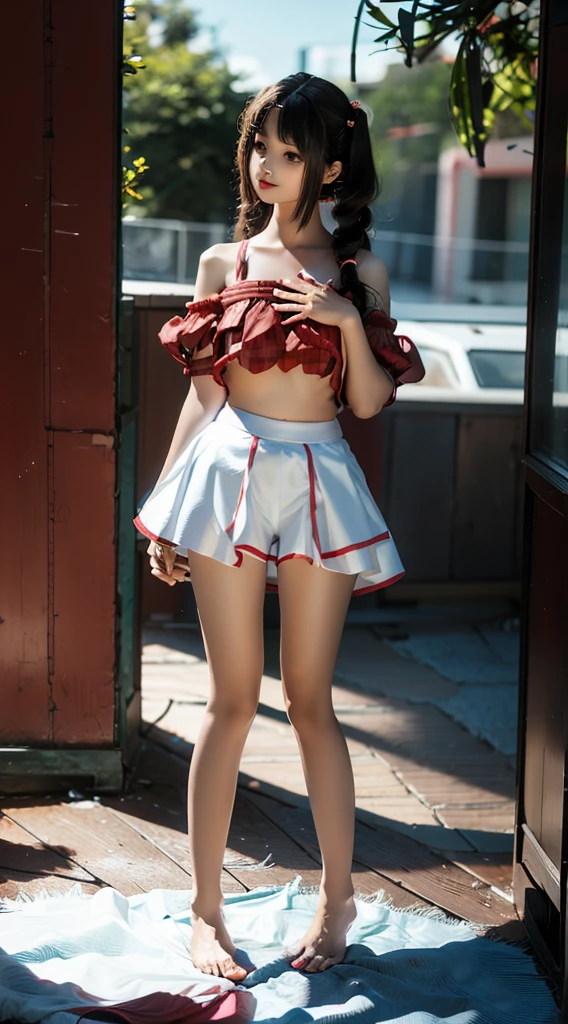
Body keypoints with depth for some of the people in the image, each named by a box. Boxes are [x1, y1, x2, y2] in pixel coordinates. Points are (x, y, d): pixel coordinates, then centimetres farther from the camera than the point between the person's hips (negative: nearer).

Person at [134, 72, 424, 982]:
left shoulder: (359, 273, 6)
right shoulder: (224, 263, 8)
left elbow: (369, 402, 3)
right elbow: (202, 392, 9)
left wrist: (349, 321, -12)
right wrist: (166, 509, 5)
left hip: (318, 481, 0)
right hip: (227, 472, 0)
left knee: (310, 700, 3)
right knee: (233, 700, 1)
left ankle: (337, 897, 19)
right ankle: (206, 908, 11)